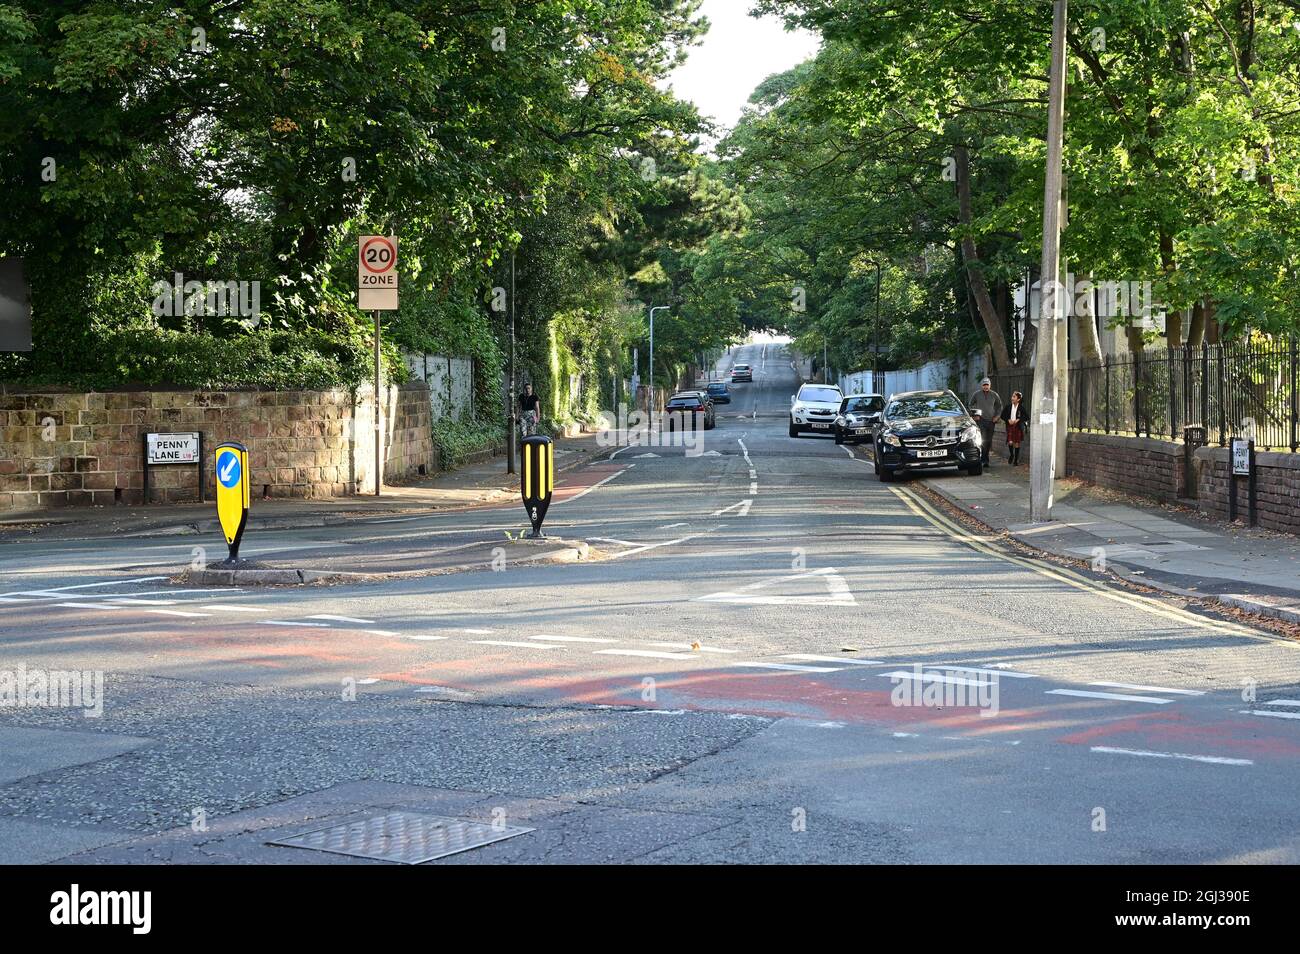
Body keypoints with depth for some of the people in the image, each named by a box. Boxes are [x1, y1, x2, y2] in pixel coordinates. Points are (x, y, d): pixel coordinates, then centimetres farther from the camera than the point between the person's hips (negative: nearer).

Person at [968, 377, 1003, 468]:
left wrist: (997, 416, 8)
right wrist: (975, 415, 3)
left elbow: (999, 406, 18)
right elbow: (971, 405, 13)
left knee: (989, 441, 7)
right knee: (983, 439, -16)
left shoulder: (994, 395, 5)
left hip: (991, 420, 3)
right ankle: (983, 459, -16)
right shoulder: (976, 394, 1)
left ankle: (985, 459, 18)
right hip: (981, 420, -3)